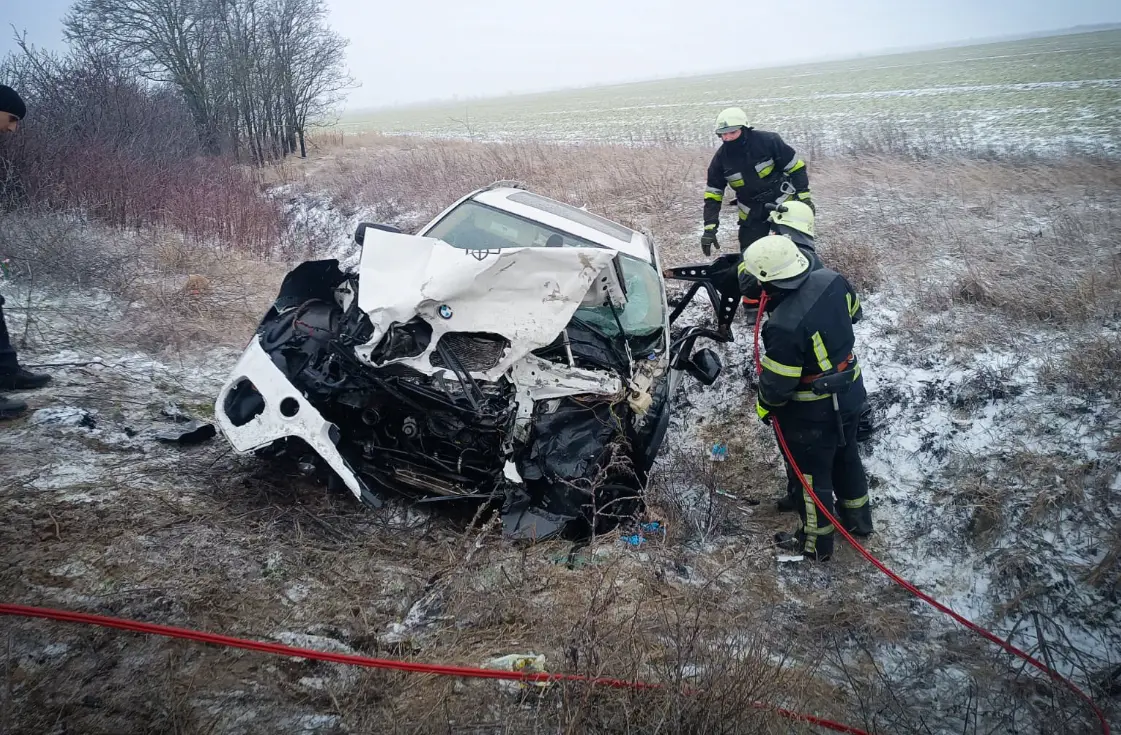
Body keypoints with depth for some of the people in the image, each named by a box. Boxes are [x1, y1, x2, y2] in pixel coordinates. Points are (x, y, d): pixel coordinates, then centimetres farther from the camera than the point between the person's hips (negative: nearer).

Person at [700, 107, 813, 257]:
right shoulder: (721, 157, -6)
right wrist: (709, 228, -9)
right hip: (751, 214, 3)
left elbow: (795, 166, -6)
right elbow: (713, 195, -1)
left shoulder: (768, 140, -16)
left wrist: (804, 195, -11)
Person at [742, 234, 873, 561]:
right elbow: (853, 313, 7)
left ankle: (815, 542, 36)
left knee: (812, 474, 15)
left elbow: (777, 384, -25)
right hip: (850, 393, 8)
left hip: (813, 413, -7)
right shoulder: (831, 280, -15)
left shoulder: (784, 325, -37)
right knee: (846, 456, 29)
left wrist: (764, 406, -5)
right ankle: (857, 518, 51)